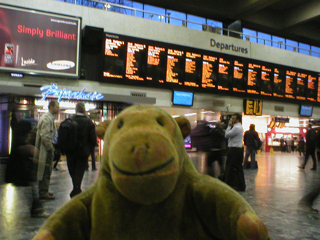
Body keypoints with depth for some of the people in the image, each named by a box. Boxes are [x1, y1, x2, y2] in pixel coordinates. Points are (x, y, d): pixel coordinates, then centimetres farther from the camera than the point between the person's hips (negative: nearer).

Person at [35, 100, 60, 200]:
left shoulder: (50, 118, 17)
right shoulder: (47, 118, -16)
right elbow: (44, 136, -22)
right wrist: (50, 148, -16)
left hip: (47, 149, 10)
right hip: (46, 150, -10)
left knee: (46, 171, 16)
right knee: (46, 171, -4)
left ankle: (44, 191, 25)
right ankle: (43, 193, 3)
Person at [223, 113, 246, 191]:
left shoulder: (236, 128, -16)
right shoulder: (239, 127, 17)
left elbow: (227, 135, -15)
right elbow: (229, 135, 15)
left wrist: (229, 126, -7)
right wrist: (230, 126, 6)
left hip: (234, 150, -10)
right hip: (239, 149, 10)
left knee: (230, 168, -3)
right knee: (238, 168, 12)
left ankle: (228, 185, 3)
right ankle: (241, 186, 16)